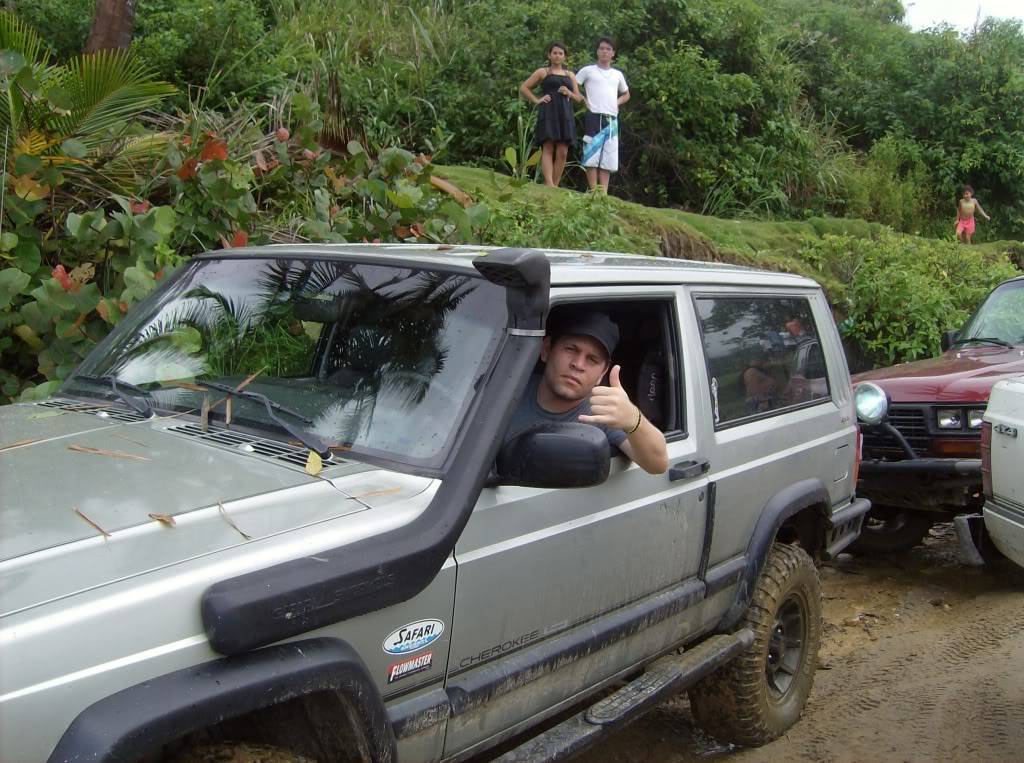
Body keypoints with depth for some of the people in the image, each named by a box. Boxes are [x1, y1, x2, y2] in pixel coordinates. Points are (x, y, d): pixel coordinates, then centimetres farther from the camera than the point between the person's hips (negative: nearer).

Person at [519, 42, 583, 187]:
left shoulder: (570, 75, 22)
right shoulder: (542, 72, 13)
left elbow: (579, 98, 21)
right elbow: (523, 88, 11)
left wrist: (569, 93, 0)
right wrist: (536, 100, -1)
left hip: (565, 115, 3)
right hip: (548, 113, -3)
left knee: (562, 153, -6)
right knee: (548, 148, -16)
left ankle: (555, 185, -4)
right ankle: (549, 184, -27)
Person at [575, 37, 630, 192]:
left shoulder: (618, 74, 17)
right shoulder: (588, 70, 5)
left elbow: (626, 94, 31)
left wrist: (617, 102, 11)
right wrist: (584, 100, -5)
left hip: (612, 120, 4)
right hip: (594, 117, -4)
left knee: (607, 159, 2)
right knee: (592, 156, -9)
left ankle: (604, 194, 3)